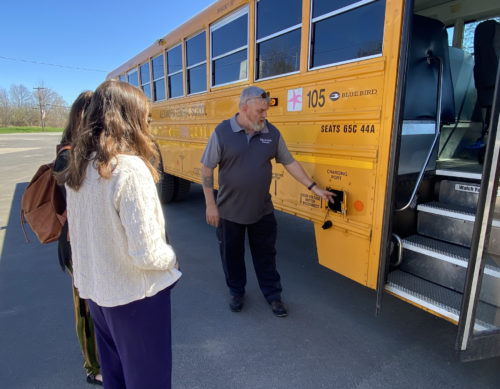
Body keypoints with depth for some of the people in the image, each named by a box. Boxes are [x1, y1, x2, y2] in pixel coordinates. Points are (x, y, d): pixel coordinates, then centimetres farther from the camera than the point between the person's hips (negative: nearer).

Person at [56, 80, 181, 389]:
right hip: (135, 295, -7)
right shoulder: (130, 169, -26)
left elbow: (85, 232, 8)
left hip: (96, 290, 7)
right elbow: (147, 254, -27)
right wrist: (171, 257, -8)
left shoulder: (80, 166, -1)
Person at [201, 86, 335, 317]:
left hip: (262, 211, 2)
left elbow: (290, 163, 5)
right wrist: (210, 205, -10)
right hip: (229, 211, -2)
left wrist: (314, 188, 1)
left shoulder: (272, 133, -2)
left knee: (265, 254, 15)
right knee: (232, 254, 16)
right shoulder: (222, 132, -12)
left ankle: (273, 294, 35)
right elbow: (207, 169, -8)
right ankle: (236, 291, 40)